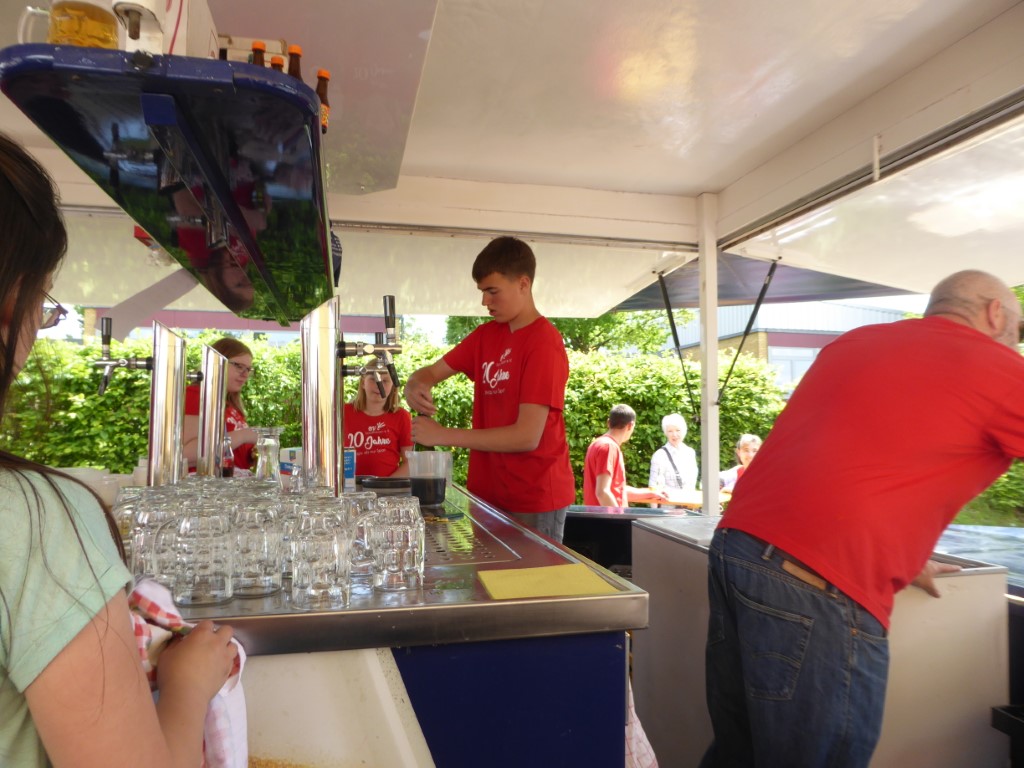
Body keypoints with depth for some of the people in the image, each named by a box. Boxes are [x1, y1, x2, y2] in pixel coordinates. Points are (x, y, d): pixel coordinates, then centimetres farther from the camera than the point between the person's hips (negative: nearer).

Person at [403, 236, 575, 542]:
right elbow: (432, 371, 12)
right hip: (490, 490, 7)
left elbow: (527, 436, -21)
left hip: (534, 497, -6)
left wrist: (443, 435, -20)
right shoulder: (486, 336, 7)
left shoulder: (544, 342, -16)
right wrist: (416, 386, -12)